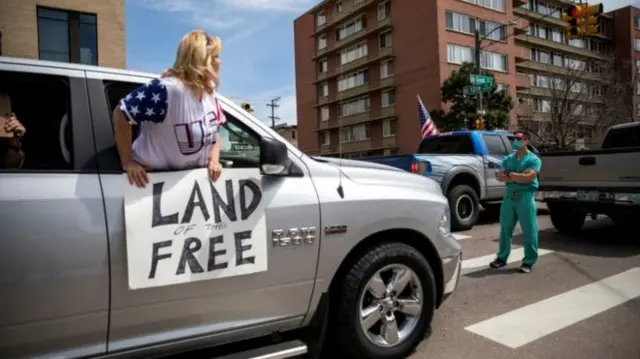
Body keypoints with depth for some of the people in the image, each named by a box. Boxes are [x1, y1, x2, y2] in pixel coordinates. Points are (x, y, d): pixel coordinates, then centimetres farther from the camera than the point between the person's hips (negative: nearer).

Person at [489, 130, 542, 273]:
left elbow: (528, 178, -16)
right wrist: (519, 176, -10)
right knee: (505, 229, 10)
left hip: (525, 197, -5)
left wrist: (511, 174, -5)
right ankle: (502, 257, 21)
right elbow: (500, 177, 2)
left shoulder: (533, 159, -2)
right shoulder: (508, 159, 14)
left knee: (529, 231, 0)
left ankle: (528, 262, 9)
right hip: (509, 196, 5)